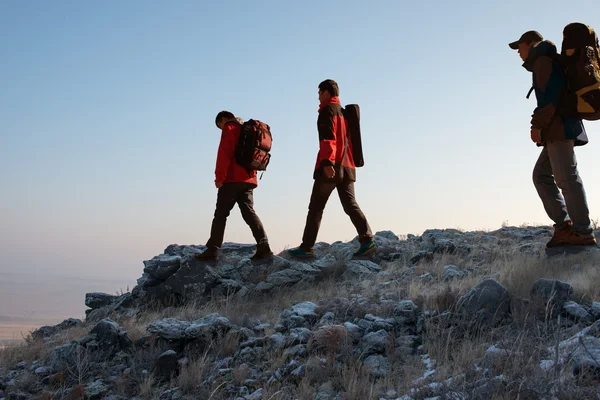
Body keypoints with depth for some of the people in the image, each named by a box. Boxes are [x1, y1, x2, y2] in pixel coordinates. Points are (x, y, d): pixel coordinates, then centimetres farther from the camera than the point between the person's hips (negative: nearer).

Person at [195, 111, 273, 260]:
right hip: (249, 180, 7)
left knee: (220, 214, -4)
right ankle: (263, 247, -13)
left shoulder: (229, 128, 0)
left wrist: (219, 177, -14)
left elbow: (225, 152, -12)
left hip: (233, 179, -7)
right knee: (249, 213, 1)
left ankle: (212, 250, -6)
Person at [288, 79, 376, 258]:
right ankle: (367, 240, -13)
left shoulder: (328, 110, -3)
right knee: (351, 205, 2)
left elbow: (328, 137, -17)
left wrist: (327, 162, -26)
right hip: (347, 167, 7)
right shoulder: (344, 112, 22)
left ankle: (306, 247, 0)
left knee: (316, 208, -1)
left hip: (330, 168, -7)